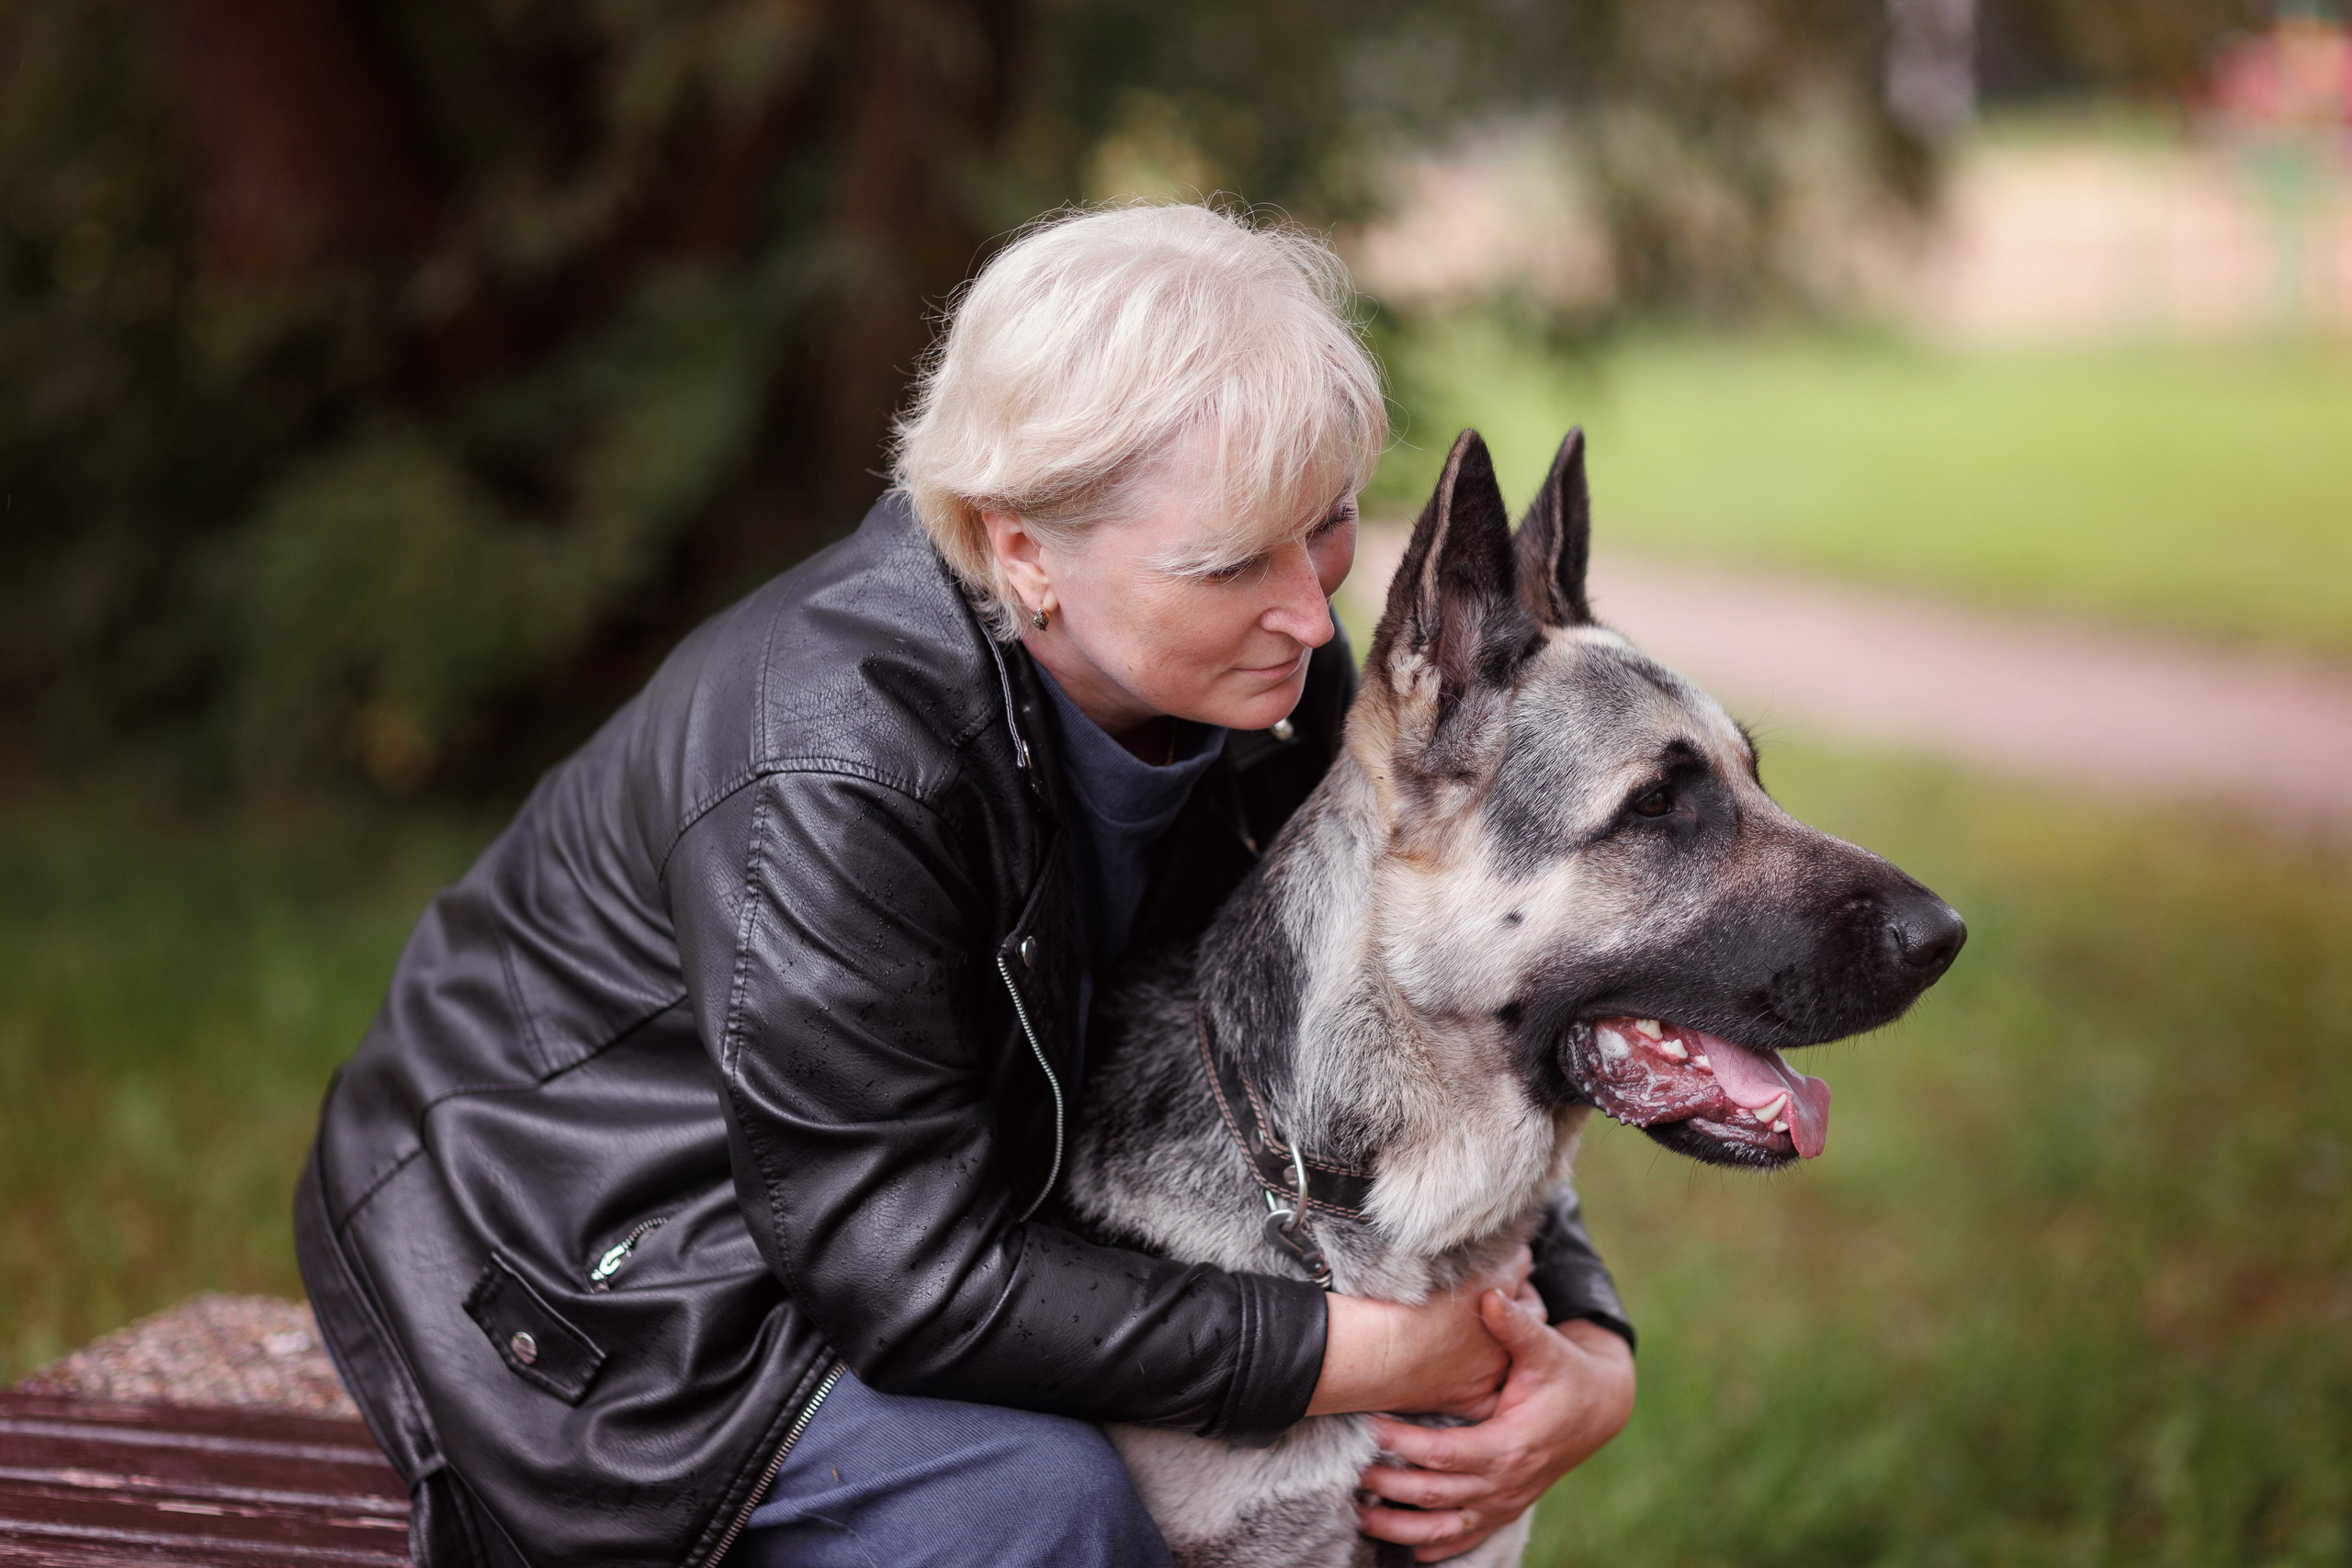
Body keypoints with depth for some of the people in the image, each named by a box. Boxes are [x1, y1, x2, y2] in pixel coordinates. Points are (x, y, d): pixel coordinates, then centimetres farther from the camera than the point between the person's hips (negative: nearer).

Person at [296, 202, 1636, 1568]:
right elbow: (916, 1286, -33)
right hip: (594, 1277, -7)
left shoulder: (1267, 673, -13)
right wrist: (1376, 1354, -32)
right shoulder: (831, 773, -36)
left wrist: (1584, 1344, -19)